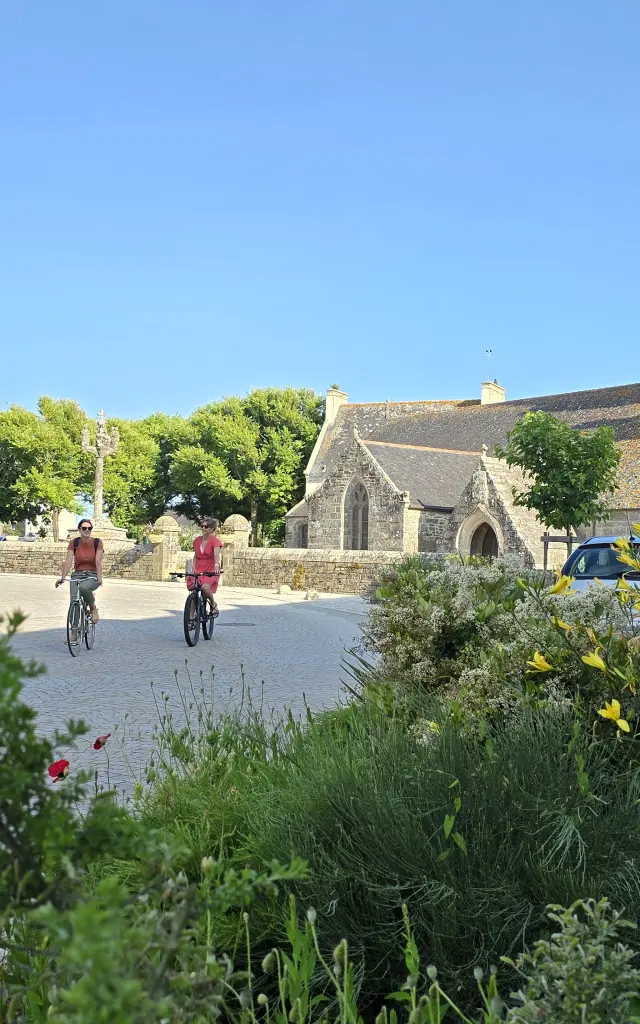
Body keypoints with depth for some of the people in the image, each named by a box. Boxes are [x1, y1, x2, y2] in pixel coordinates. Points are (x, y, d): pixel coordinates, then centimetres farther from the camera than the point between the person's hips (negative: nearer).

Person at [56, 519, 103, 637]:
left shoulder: (97, 542, -5)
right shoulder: (74, 542, 0)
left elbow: (98, 562, -14)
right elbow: (68, 561, -7)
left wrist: (99, 577, -29)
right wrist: (62, 577, -20)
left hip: (92, 576, -2)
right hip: (77, 575, 2)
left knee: (83, 587, -36)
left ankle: (93, 609, -10)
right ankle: (74, 633, -4)